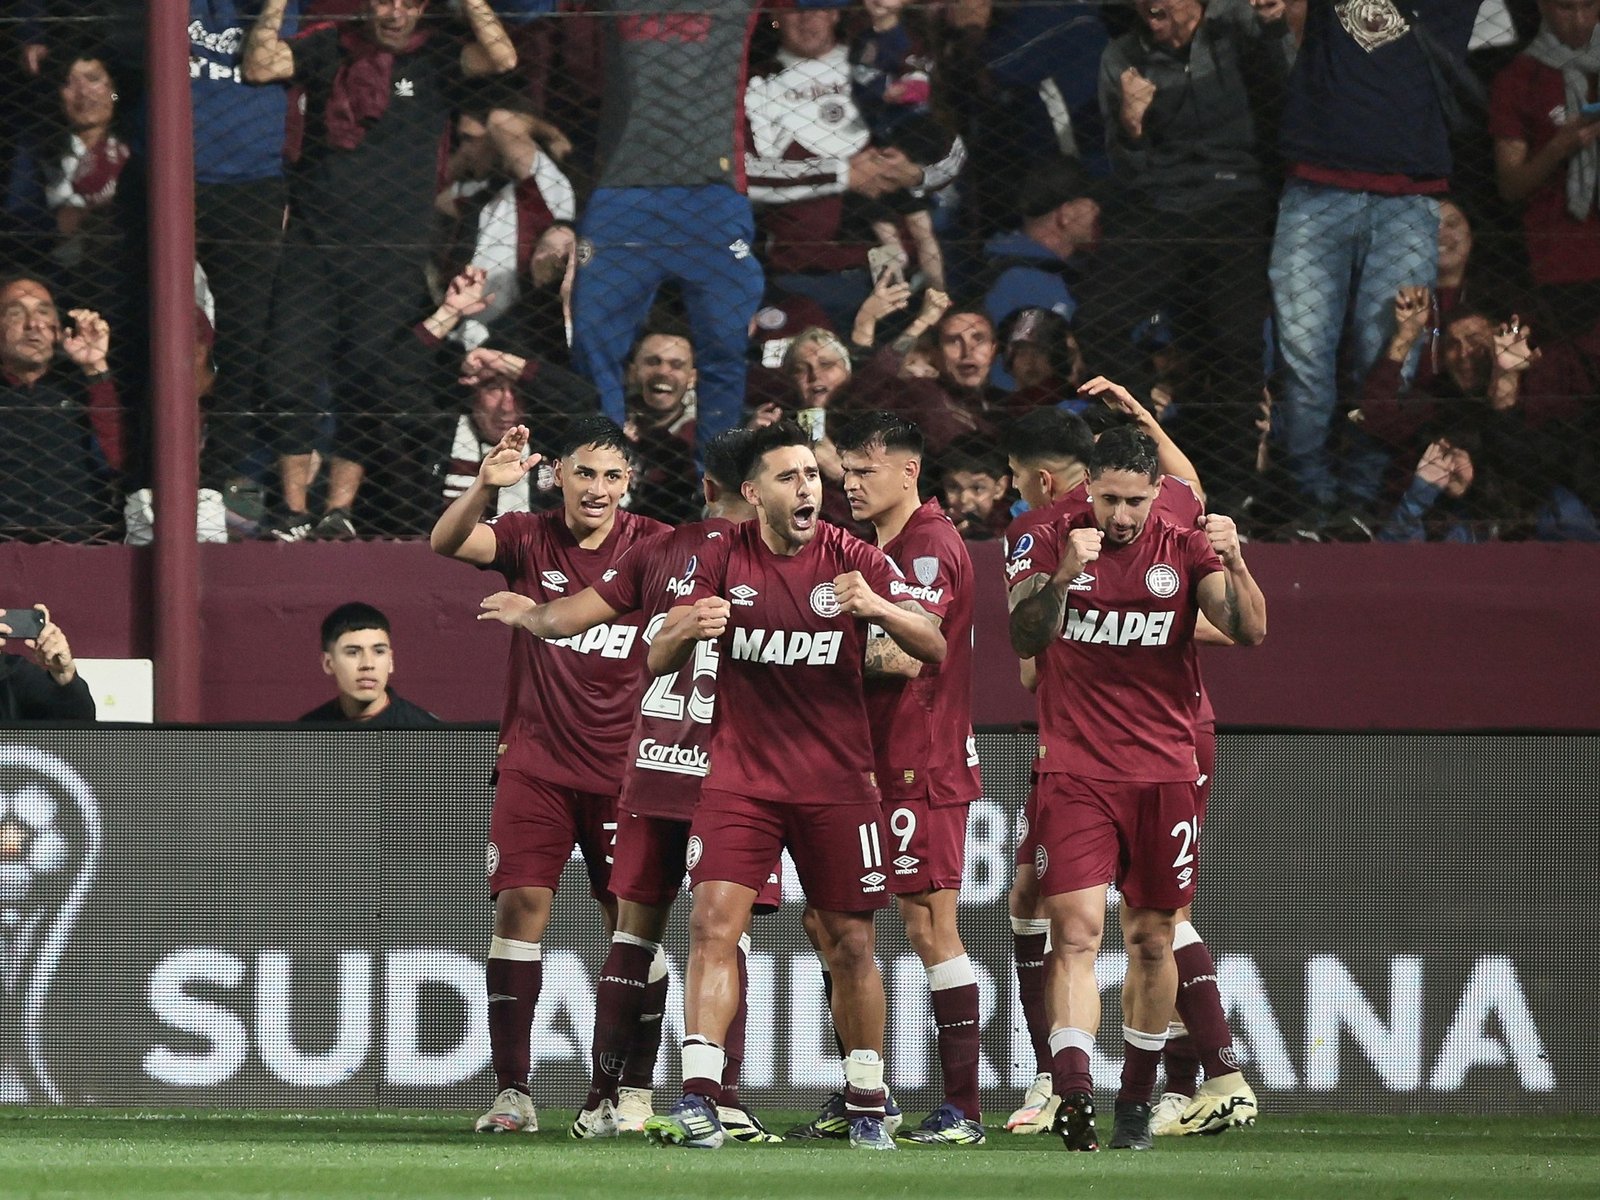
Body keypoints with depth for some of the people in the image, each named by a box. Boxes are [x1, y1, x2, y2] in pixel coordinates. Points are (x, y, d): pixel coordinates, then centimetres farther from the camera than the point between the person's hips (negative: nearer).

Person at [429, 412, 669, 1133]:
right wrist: (486, 485, -37)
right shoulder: (530, 539, -1)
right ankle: (511, 1093, -7)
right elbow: (446, 543, -17)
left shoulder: (654, 547, 0)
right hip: (535, 762, -1)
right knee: (520, 905, -9)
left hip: (623, 768, 1)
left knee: (633, 920, 0)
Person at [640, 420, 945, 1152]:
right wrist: (686, 629, -26)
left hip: (837, 780, 0)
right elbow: (658, 660, -2)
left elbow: (933, 648, -8)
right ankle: (699, 1102, -19)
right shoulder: (722, 559, 0)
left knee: (851, 945, 4)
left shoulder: (854, 561, -3)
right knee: (712, 923, -15)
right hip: (741, 776, 0)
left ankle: (867, 1106, 18)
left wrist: (877, 608, -28)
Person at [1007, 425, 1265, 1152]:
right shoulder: (1047, 545, 1)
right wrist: (1062, 575, -27)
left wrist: (1234, 565, -25)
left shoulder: (1186, 552, 2)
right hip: (1074, 772, -2)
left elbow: (1249, 632, -8)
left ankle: (1136, 1101, 21)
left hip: (1162, 774, 2)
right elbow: (1024, 640, -12)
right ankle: (1072, 1092, -28)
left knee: (1151, 939, 8)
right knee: (1076, 931, -15)